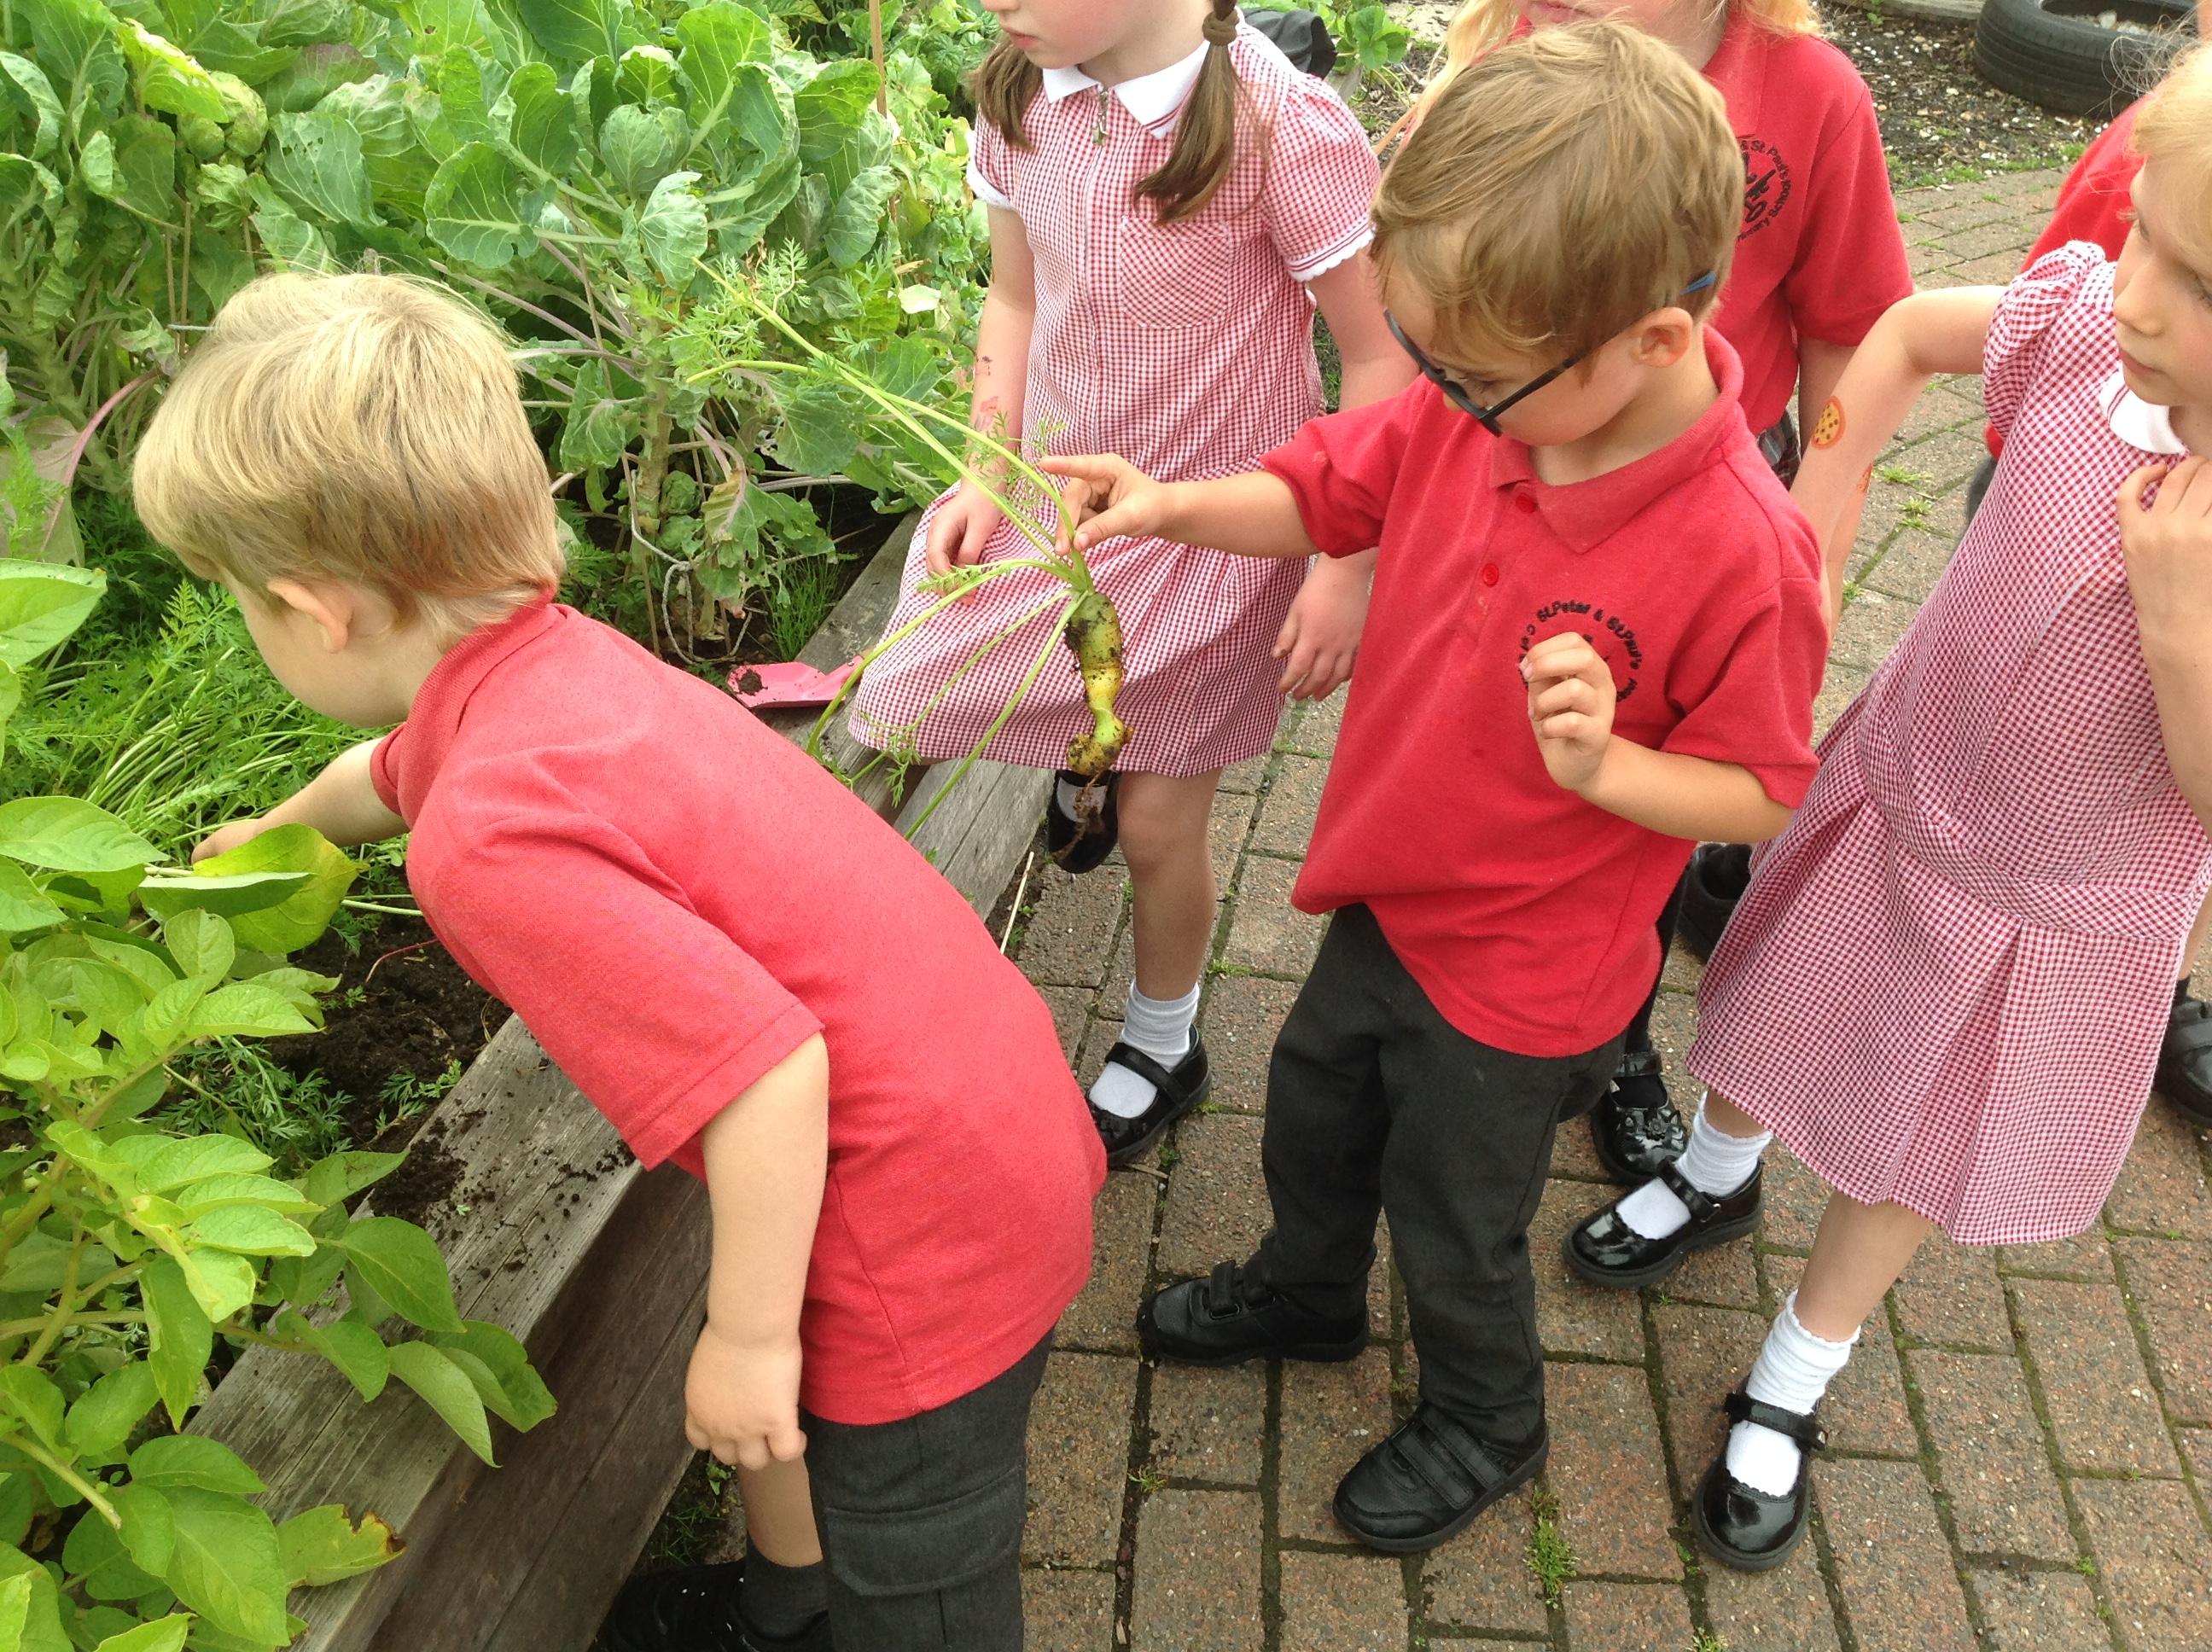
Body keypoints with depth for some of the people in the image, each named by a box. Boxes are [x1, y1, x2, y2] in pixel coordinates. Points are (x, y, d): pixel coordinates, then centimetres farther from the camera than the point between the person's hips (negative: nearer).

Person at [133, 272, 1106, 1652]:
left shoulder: (495, 840, -27)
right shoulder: (562, 659, 2)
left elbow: (769, 1074, -33)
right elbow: (399, 768, 25)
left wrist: (749, 1337, -15)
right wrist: (275, 830, 48)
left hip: (926, 1220, -9)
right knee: (802, 1415, 34)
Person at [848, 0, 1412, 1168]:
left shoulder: (1278, 122, -25)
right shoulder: (1021, 94, -7)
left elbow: (1383, 357, -17)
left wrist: (1346, 571, -16)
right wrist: (988, 475, -2)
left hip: (1218, 531, -5)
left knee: (1156, 825, 4)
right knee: (901, 714, 0)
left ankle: (1159, 1052, 36)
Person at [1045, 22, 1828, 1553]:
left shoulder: (1740, 552, -32)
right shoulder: (1469, 410, -17)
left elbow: (1762, 793, -19)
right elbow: (1324, 494, -1)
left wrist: (1604, 768, -37)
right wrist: (1171, 506, -18)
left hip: (1520, 980, -6)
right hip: (1392, 896, 6)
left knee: (1454, 1224, 19)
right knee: (1311, 1111, 30)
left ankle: (1487, 1424, 52)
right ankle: (1306, 1293, 63)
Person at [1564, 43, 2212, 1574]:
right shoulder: (2086, 325, -24)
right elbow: (1910, 329, -1)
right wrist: (1815, 530, -9)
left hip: (2065, 913, -2)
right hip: (1895, 795, 2)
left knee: (1915, 1163, 19)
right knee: (1773, 1029, 26)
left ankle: (1792, 1384, 45)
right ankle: (1716, 1174, 60)